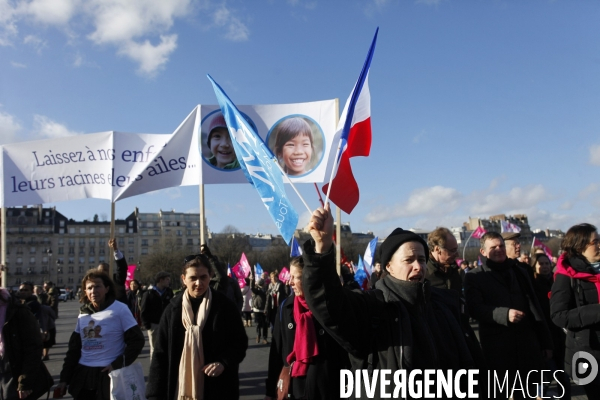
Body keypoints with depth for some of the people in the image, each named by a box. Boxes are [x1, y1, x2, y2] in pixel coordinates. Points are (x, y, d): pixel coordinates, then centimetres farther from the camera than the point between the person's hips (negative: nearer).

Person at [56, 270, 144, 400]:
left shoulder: (119, 309, -8)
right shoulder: (83, 313, 10)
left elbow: (136, 340, -9)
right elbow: (74, 348, 13)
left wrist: (118, 365, -15)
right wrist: (64, 378, 10)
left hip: (108, 375, -5)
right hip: (82, 376, 6)